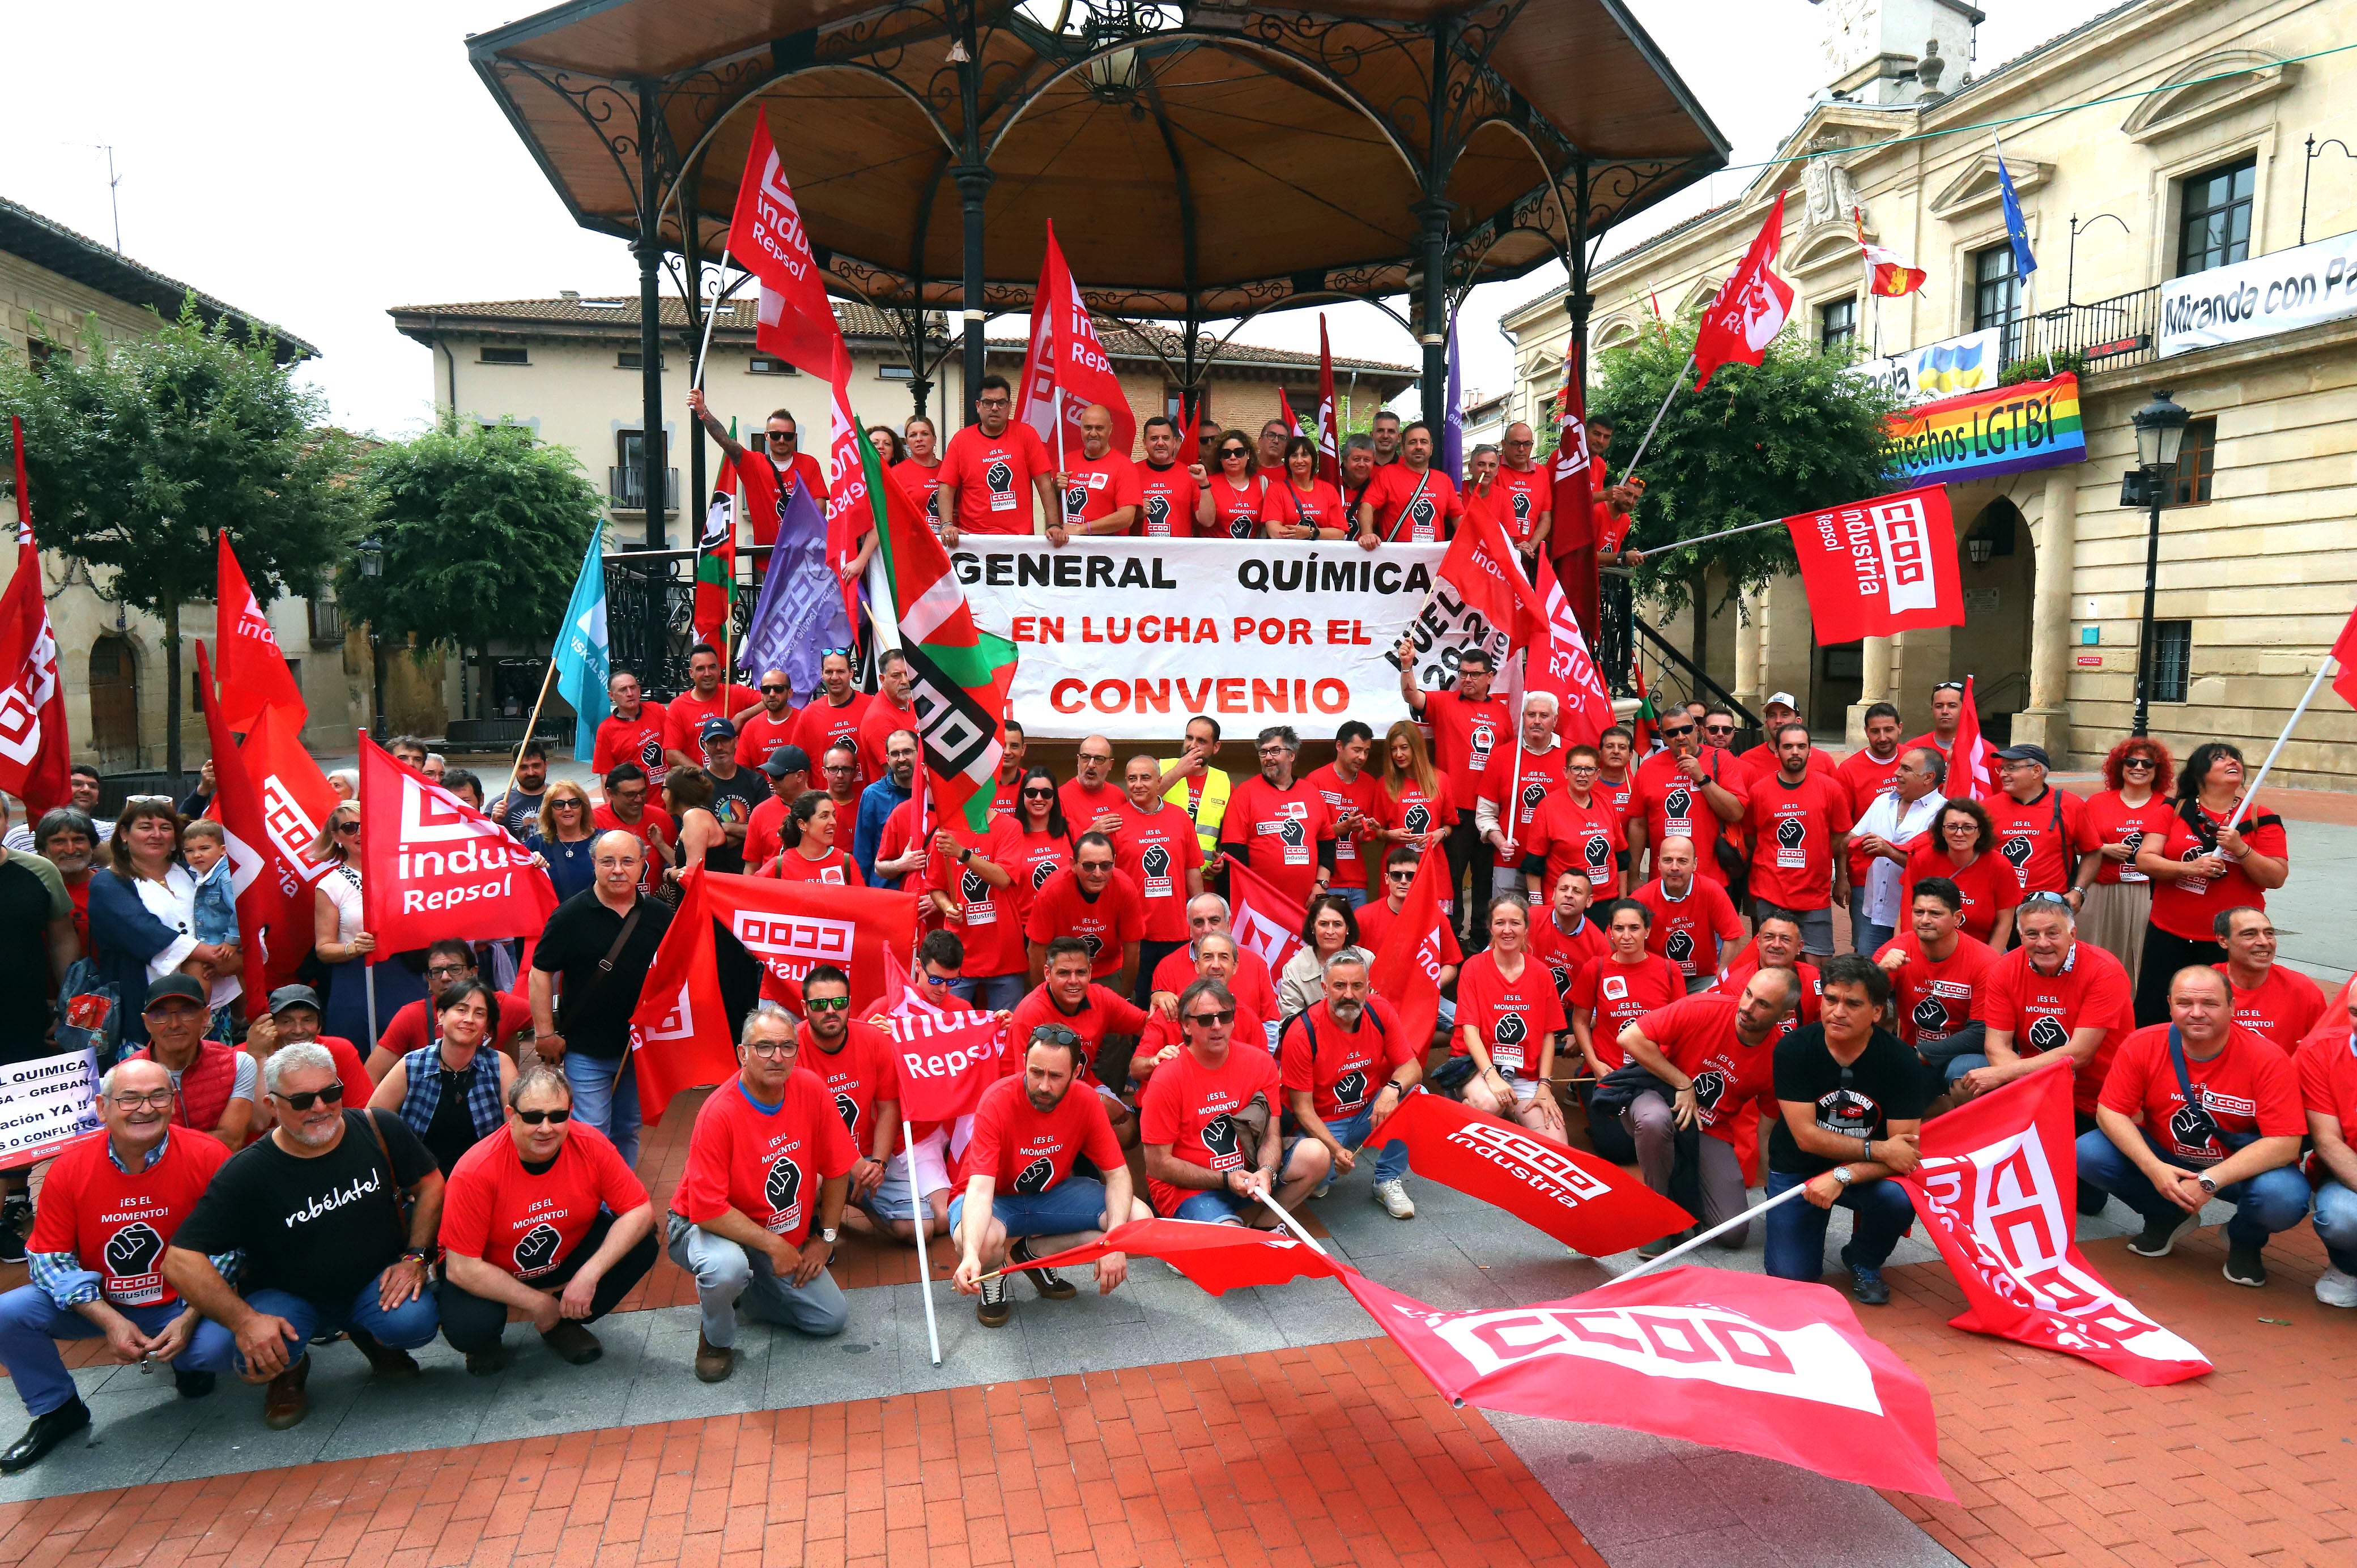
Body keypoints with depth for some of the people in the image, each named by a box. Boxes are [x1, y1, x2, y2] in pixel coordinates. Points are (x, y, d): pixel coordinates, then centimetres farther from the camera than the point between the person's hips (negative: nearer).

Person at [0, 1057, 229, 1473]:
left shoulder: (208, 1158, -18)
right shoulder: (68, 1169, -11)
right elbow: (49, 1258, -7)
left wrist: (191, 1317, -20)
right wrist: (110, 1321, -18)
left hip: (181, 1305, -3)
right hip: (98, 1305, 3)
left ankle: (186, 1362, 12)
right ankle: (57, 1410, 10)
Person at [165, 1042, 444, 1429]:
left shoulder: (379, 1131, -12)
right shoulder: (245, 1174, -18)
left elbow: (430, 1185, 1)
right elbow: (181, 1261, -20)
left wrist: (416, 1257, -10)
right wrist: (244, 1320, -31)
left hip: (376, 1282, 1)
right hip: (287, 1298, -1)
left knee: (415, 1320, -31)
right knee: (210, 1349, -30)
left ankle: (372, 1339, 10)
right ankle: (288, 1370, 9)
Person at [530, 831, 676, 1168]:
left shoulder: (660, 915, 1)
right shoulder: (571, 915, -9)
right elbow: (541, 972, -5)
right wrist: (545, 1033, -7)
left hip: (641, 1047, 4)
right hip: (586, 1050, -3)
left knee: (628, 1131, 17)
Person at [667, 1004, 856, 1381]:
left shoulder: (811, 1089, -14)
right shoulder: (719, 1113, -28)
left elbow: (837, 1167, -2)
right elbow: (708, 1210, -28)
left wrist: (825, 1238, -1)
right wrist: (773, 1244, -24)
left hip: (783, 1237, 5)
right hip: (709, 1228, -5)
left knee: (832, 1319, 0)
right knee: (726, 1266, -39)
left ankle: (740, 1291, 23)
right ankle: (716, 1338, -4)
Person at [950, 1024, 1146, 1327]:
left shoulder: (1086, 1101, -16)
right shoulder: (997, 1102, -28)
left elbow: (1117, 1174, -12)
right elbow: (980, 1188, -35)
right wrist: (971, 1255, -52)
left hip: (1053, 1193, 4)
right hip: (996, 1199, -4)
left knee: (1140, 1219, -17)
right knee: (983, 1240, -40)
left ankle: (1033, 1251, 1)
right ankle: (992, 1273, 0)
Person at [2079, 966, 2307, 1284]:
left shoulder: (2268, 1060, -20)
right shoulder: (2142, 1046, -15)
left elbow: (2285, 1144, -24)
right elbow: (2110, 1112, -12)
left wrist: (2209, 1181, -31)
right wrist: (2153, 1168, -28)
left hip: (2240, 1169, -2)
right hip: (2164, 1160, 2)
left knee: (2285, 1198, -35)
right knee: (2087, 1153, -22)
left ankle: (2245, 1240, 5)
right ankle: (2166, 1217, 9)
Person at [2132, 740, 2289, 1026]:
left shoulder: (2261, 818, 2)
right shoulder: (2175, 810, 4)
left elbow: (2277, 878, -4)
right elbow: (2144, 860, -3)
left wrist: (2240, 849, -18)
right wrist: (2189, 868, -18)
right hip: (2168, 937, 1)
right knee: (2151, 1019, 4)